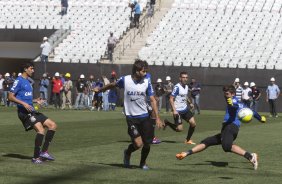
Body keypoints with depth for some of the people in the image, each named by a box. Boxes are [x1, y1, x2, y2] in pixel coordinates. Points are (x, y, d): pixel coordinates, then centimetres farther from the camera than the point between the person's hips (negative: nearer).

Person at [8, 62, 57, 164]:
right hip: (24, 112, -10)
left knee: (52, 125, 4)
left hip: (32, 111, 10)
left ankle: (44, 152, 5)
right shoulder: (19, 81, -5)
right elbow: (11, 96, -11)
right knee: (41, 130, -23)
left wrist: (35, 101, 12)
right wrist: (24, 104, -21)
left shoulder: (27, 82, 22)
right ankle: (36, 157, -14)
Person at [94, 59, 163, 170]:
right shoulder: (125, 80, -9)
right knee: (138, 144, -13)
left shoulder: (146, 82, -4)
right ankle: (127, 153, 23)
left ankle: (143, 163, 32)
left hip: (144, 116, 3)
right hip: (131, 118, -2)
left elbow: (152, 100, -1)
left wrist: (157, 118, -8)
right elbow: (112, 85, 12)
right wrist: (99, 90, 28)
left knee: (147, 143, 2)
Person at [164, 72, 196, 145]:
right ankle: (167, 123, 17)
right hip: (178, 111, -7)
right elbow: (171, 99, -16)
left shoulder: (186, 87, 8)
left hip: (185, 109, 8)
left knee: (193, 124, -1)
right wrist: (174, 110, -23)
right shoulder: (177, 87, -16)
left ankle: (188, 140, 16)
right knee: (179, 129, -9)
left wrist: (190, 103, 10)